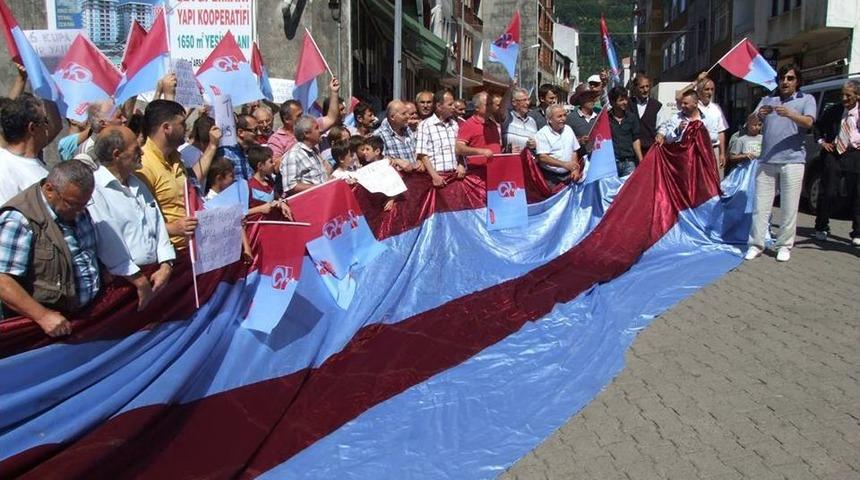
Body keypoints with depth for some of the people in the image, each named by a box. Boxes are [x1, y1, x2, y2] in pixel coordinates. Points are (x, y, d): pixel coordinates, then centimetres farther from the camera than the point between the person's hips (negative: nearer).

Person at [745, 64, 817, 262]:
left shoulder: (806, 99, 10)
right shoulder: (767, 100, 17)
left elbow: (808, 122, -9)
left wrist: (790, 114, -28)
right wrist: (759, 115, -16)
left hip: (792, 161, -2)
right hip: (767, 161, 2)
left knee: (789, 208, -1)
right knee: (761, 205, 1)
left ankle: (784, 245, 7)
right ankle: (756, 244, 6)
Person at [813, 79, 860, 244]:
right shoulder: (833, 110, 4)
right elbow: (818, 125, 21)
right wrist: (821, 141, 6)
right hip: (833, 152, 0)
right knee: (829, 192, -3)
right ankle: (821, 228, 14)